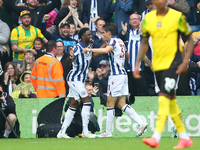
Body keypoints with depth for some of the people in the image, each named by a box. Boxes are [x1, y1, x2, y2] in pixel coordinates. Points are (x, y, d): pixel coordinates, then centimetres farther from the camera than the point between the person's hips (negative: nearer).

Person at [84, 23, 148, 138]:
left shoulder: (113, 41, -9)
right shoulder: (120, 41, 17)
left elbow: (106, 50, -31)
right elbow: (127, 55, 32)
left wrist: (90, 49, -26)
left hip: (116, 75, -8)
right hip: (123, 74, 8)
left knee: (110, 104, -2)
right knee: (121, 104, 6)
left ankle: (108, 132, 0)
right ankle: (141, 123, -6)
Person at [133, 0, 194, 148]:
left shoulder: (177, 17, -7)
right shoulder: (148, 18, 6)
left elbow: (190, 39, -1)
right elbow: (144, 43, 14)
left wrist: (185, 61, -11)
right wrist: (137, 64, 7)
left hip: (173, 63, -5)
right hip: (157, 64, 5)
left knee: (164, 98, -18)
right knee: (171, 101, 10)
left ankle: (156, 137, -24)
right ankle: (185, 138, 20)